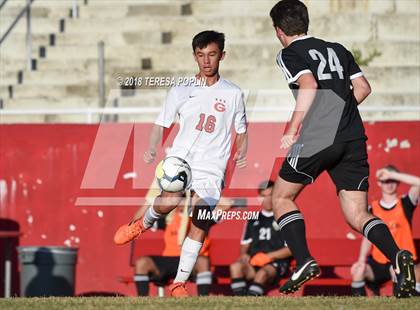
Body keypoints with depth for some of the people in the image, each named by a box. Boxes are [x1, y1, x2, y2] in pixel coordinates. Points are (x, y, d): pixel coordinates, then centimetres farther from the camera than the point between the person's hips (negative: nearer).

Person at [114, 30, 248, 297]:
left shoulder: (233, 94, 8)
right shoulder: (181, 91, 8)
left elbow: (242, 130, 19)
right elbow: (162, 124, 12)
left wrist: (241, 153, -1)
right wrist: (152, 148, -6)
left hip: (212, 170, 1)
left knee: (200, 226, -9)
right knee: (170, 201, -31)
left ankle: (179, 283, 1)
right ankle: (142, 224, 1)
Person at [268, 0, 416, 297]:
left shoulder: (290, 54, 4)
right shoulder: (337, 49, 22)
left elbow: (309, 85, -13)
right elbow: (363, 88, 17)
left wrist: (292, 130, -11)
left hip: (317, 138, -5)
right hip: (354, 138, 5)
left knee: (282, 197, 15)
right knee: (358, 215, 4)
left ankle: (305, 261, -1)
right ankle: (397, 256, -22)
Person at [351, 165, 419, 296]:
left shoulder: (405, 204, 1)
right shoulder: (372, 209, 6)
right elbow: (367, 238, 1)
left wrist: (391, 174, -19)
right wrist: (362, 259, -16)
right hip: (378, 262, 2)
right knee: (357, 270, -26)